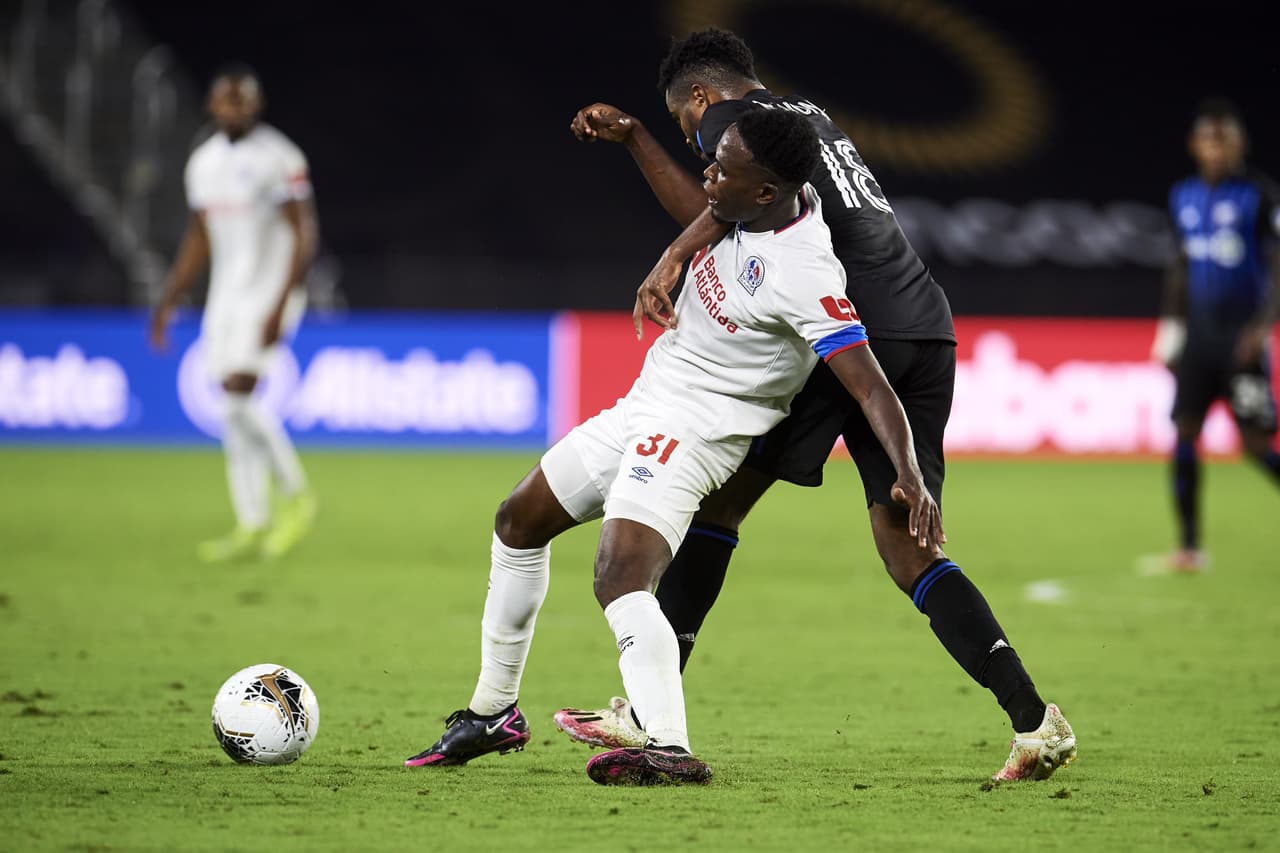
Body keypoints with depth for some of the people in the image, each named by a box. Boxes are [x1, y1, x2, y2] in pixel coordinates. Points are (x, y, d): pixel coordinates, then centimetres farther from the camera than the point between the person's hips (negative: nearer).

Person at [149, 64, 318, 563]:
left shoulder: (279, 159, -11)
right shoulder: (204, 162, 11)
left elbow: (304, 236, -13)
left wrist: (280, 307, -20)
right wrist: (167, 304, 16)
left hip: (269, 292, -7)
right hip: (225, 296, 7)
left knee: (238, 395, -18)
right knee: (234, 412, 3)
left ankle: (295, 496, -1)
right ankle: (252, 528, 8)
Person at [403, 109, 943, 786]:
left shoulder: (804, 276, -29)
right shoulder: (780, 198, -4)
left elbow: (872, 388, -31)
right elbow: (696, 210, 22)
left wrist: (910, 477, -44)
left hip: (694, 432, -10)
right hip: (644, 404, 10)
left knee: (620, 577, -32)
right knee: (518, 521, 23)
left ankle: (669, 748, -42)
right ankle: (494, 713, 35)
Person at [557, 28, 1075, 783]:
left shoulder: (728, 117, 5)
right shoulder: (811, 116, 30)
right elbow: (719, 216, 34)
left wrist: (671, 259, -20)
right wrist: (633, 139, 35)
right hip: (927, 331, 7)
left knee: (716, 498, 5)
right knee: (907, 550, 5)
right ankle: (1034, 721, -12)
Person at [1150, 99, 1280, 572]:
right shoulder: (1183, 197, 11)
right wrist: (1170, 331, 18)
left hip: (1242, 335, -5)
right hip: (1198, 332, 5)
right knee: (1184, 431, -4)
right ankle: (1188, 545, 1)